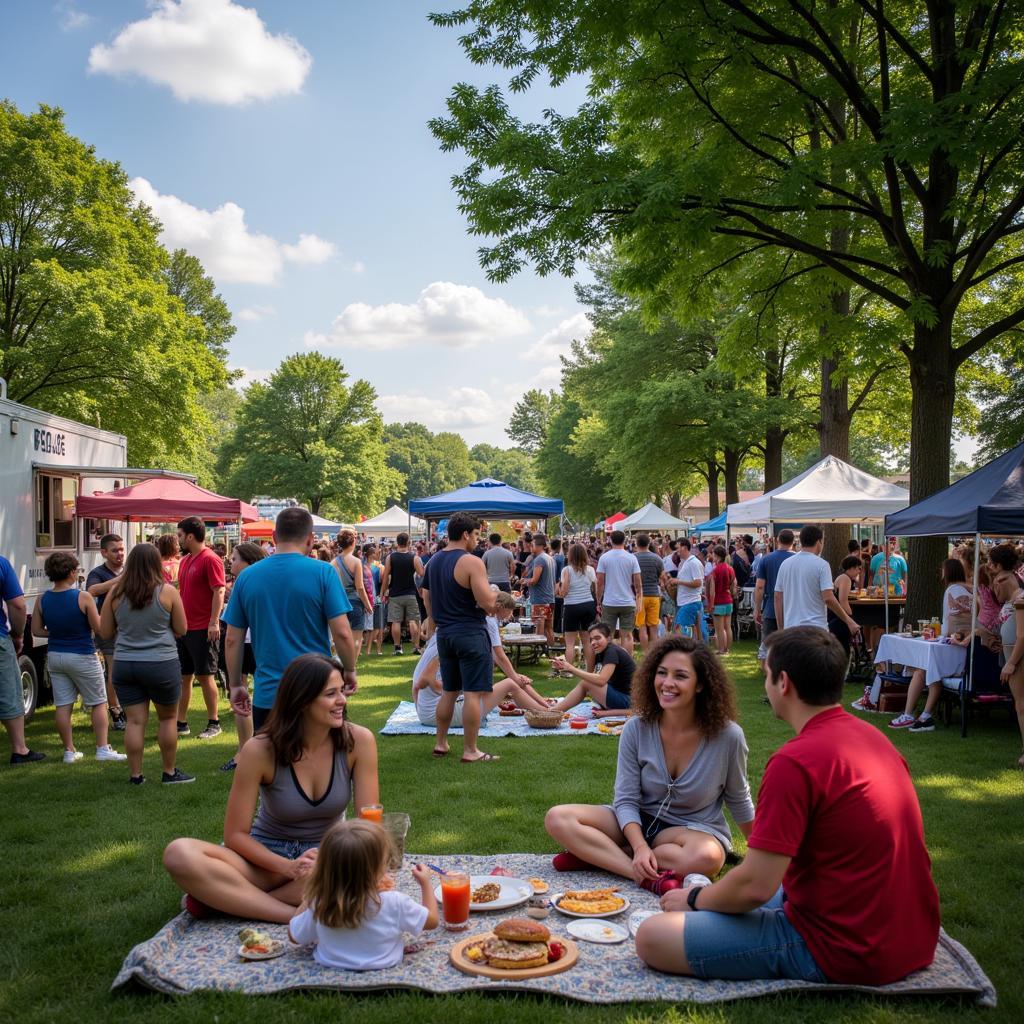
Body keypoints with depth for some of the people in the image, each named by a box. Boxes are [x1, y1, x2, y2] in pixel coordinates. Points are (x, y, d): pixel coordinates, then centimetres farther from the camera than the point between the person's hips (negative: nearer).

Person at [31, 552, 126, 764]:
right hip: (82, 657, -5)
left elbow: (36, 630, 3)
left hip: (54, 656, 5)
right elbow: (98, 628, -12)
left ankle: (69, 751, 15)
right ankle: (102, 748, 6)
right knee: (99, 703, 7)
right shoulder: (83, 598, -16)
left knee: (62, 705, 9)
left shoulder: (42, 600, -2)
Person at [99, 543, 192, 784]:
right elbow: (182, 630, 0)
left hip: (124, 664, 2)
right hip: (162, 664, -2)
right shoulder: (167, 592, -8)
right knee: (167, 718, 12)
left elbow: (105, 633, 6)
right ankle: (170, 772, 19)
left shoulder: (116, 593, -1)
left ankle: (135, 775, 13)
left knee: (135, 721, 8)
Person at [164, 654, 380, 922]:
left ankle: (225, 897, -20)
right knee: (179, 854, -27)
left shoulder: (358, 741, -12)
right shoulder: (260, 750, -15)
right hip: (268, 858, -1)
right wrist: (289, 867, -24)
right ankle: (295, 915, -25)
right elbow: (235, 835, -10)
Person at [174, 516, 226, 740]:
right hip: (183, 627, 8)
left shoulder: (210, 559, -12)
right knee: (183, 676, 11)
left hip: (203, 630, -8)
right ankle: (181, 723, 19)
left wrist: (214, 623, -23)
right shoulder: (185, 560, 14)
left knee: (205, 676, -1)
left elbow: (219, 592, -18)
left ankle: (214, 723, 10)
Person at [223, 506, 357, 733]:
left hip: (267, 695, 2)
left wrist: (235, 685, 15)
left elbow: (232, 640, 4)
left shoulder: (247, 577, 0)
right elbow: (342, 633, -12)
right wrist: (350, 671, 4)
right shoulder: (323, 572, -9)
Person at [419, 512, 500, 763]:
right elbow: (487, 602, -20)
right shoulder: (471, 562, -16)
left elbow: (427, 596, 18)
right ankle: (470, 751, 3)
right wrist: (496, 592, 0)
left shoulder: (433, 561, 9)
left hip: (444, 633, 8)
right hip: (470, 633, -8)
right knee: (472, 693, -1)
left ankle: (441, 743, 26)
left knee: (448, 692, 18)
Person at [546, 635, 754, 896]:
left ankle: (597, 854, -22)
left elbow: (739, 801, 3)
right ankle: (648, 876, -26)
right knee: (558, 819, -19)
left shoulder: (727, 735, -15)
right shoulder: (637, 729, -11)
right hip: (639, 824, 2)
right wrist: (640, 847, -26)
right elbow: (626, 800, -9)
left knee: (706, 857, -40)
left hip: (696, 829, -1)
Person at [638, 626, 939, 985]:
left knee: (652, 938, -13)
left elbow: (755, 886, -23)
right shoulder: (873, 737, 4)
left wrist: (694, 899, -2)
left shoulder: (794, 762, -24)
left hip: (846, 953, -8)